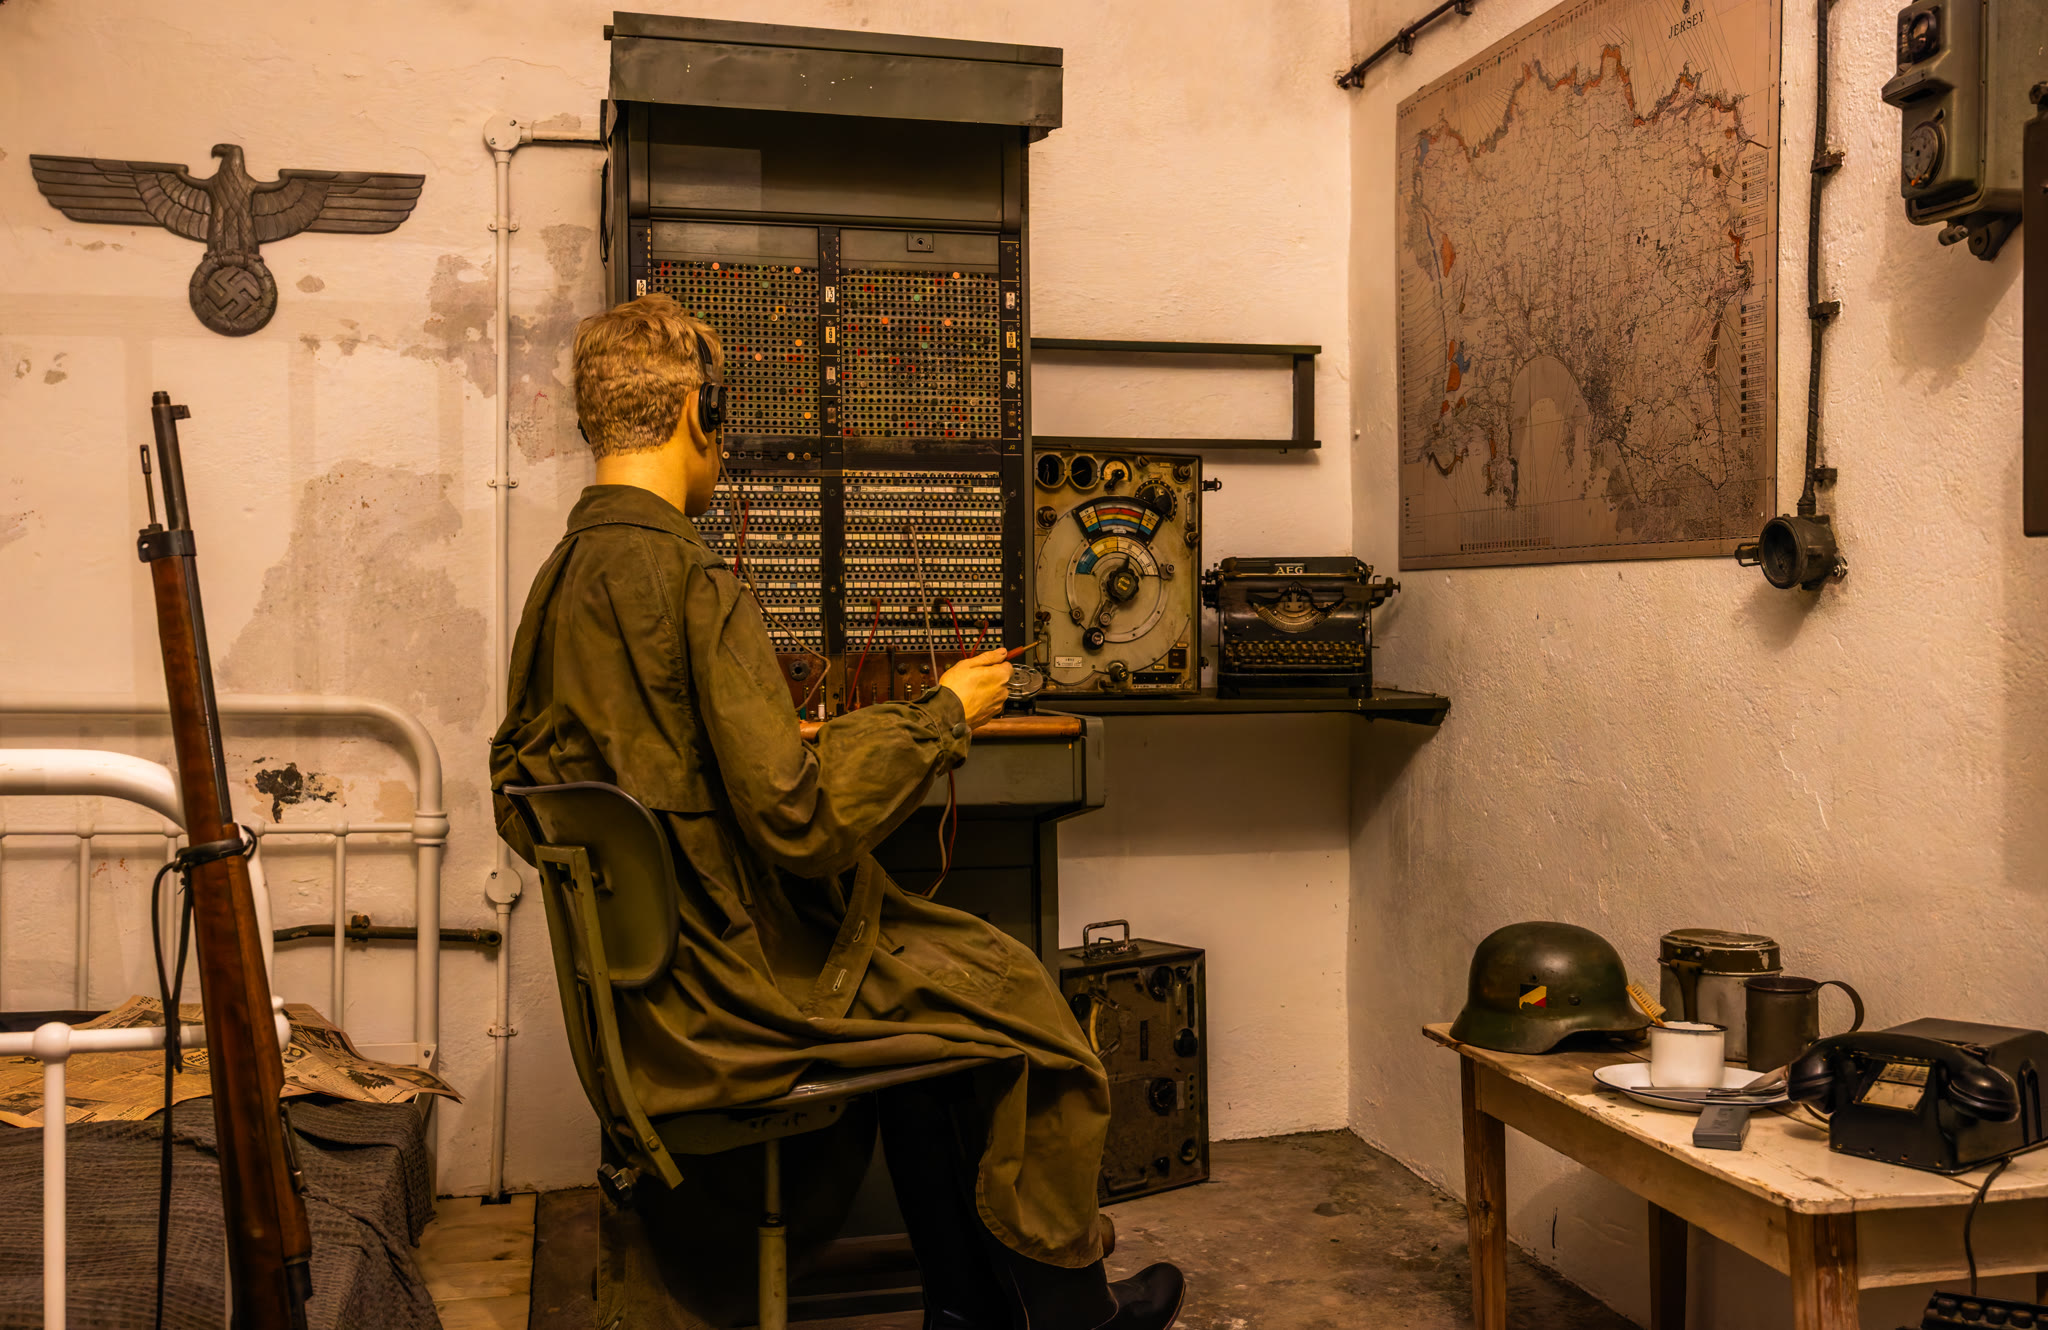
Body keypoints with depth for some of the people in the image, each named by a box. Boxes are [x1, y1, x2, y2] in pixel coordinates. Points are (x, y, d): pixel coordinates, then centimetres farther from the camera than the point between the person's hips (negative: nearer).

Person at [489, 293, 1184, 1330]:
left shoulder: (557, 582, 5)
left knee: (932, 982, 22)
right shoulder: (691, 585, -22)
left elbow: (516, 791, 13)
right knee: (1012, 995, 7)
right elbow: (802, 817, -26)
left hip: (645, 963, 9)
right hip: (738, 977, -9)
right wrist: (943, 713, -13)